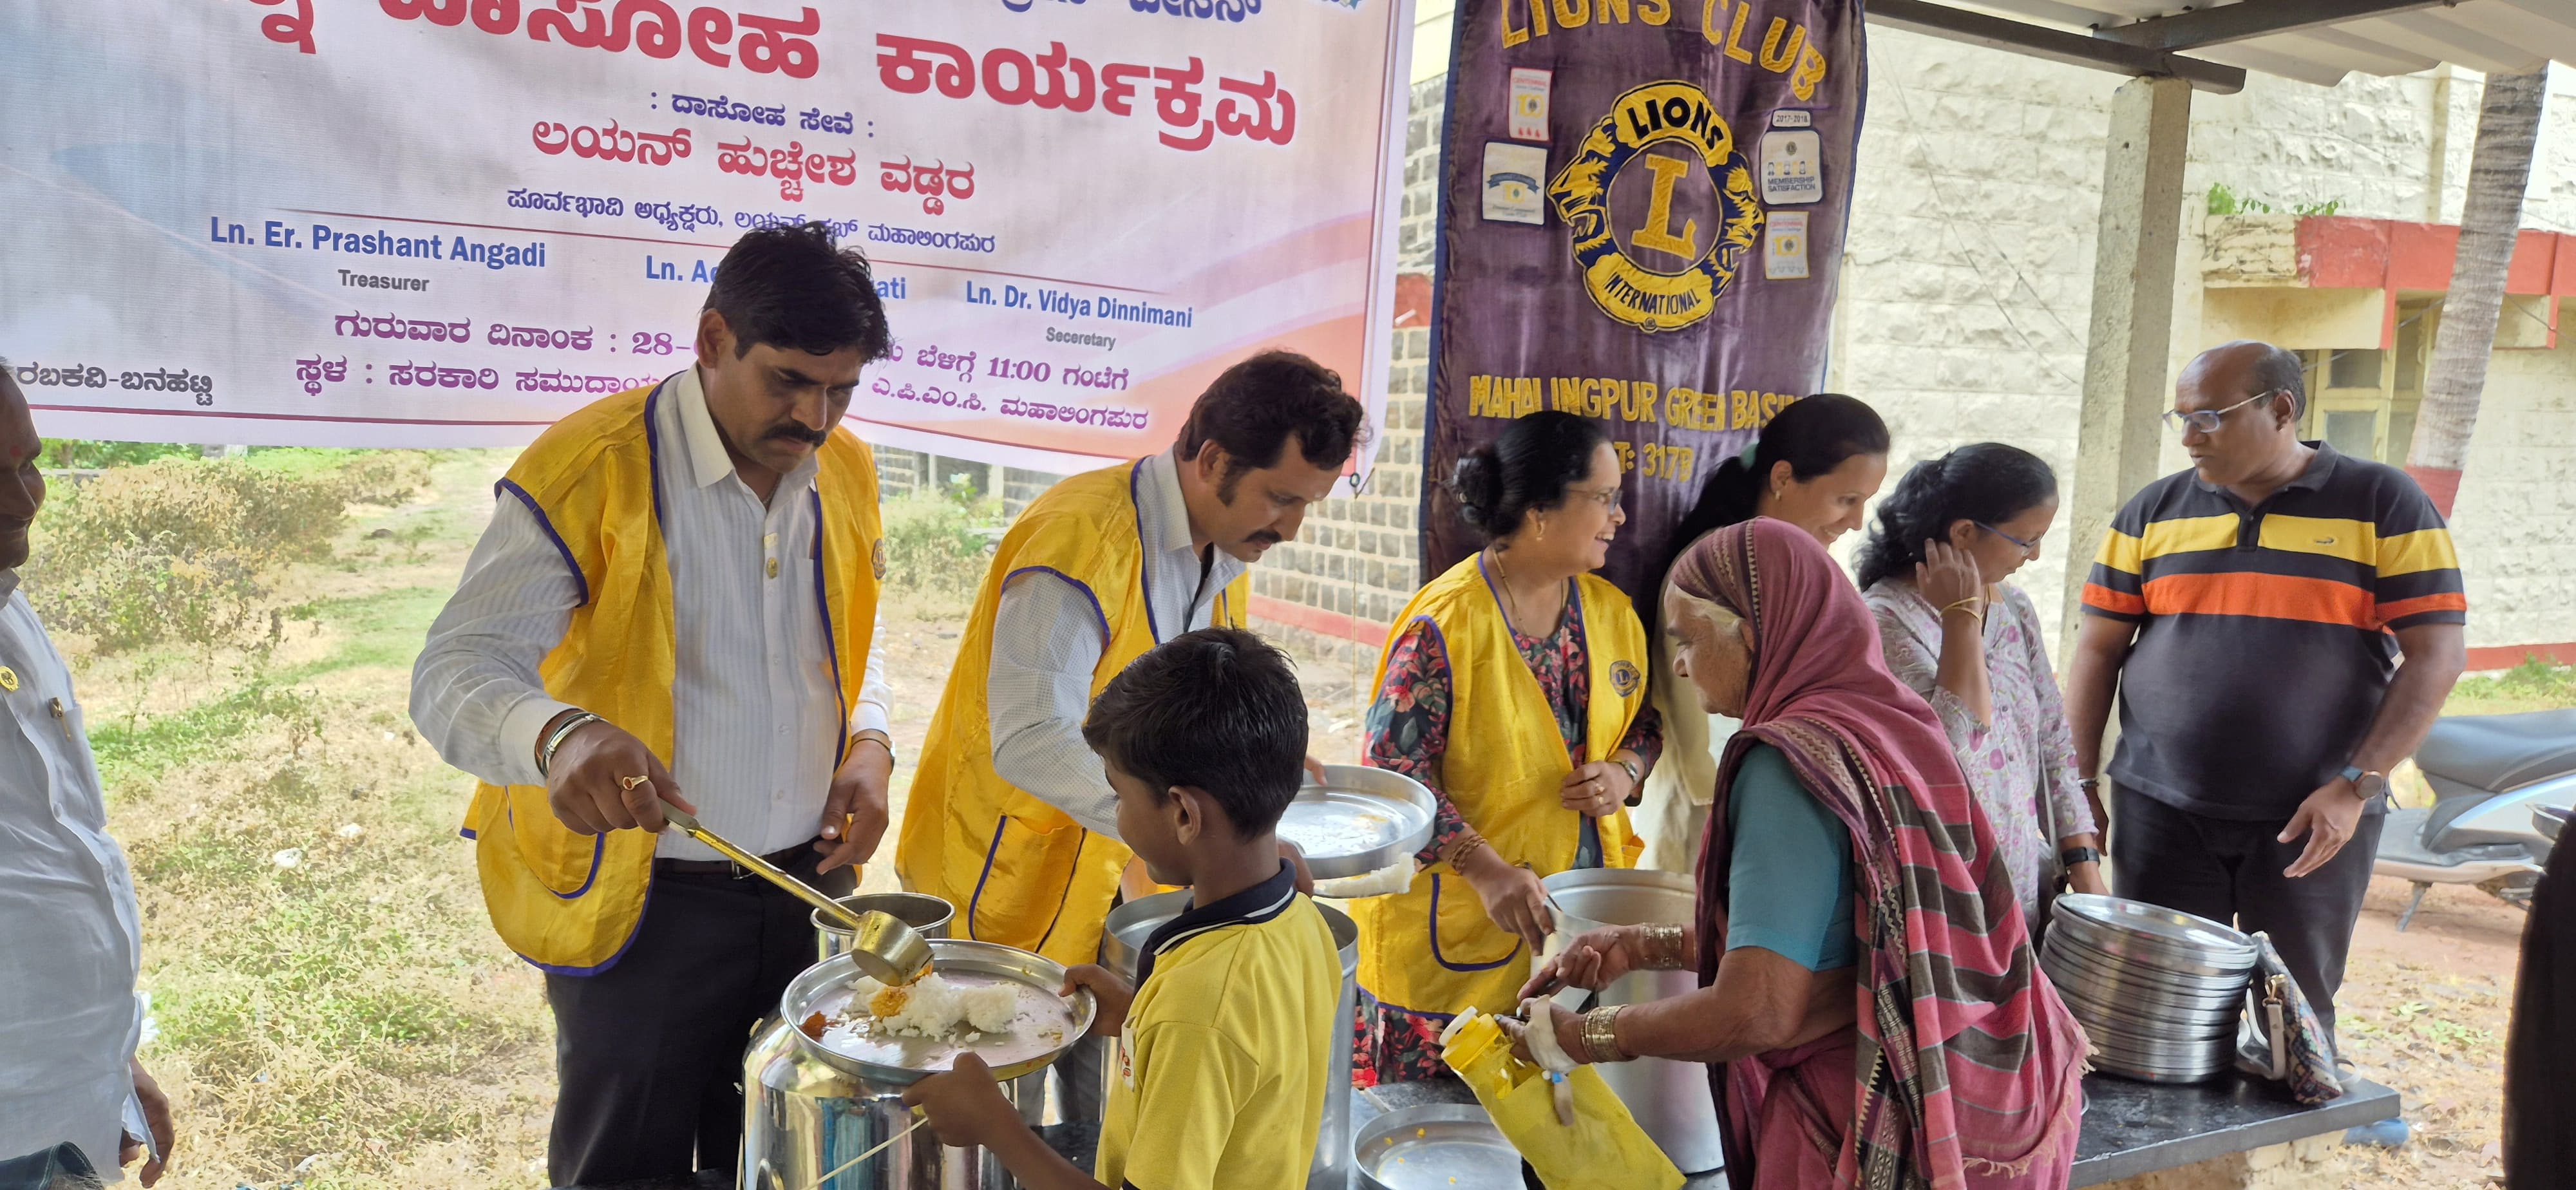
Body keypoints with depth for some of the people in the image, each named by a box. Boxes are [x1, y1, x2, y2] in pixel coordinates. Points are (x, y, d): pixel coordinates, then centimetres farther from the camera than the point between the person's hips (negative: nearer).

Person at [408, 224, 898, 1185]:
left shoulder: (845, 470, 3)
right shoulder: (588, 470, -17)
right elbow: (453, 676, -22)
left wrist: (867, 743, -3)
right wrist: (560, 735, -44)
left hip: (808, 886, 5)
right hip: (642, 906, -5)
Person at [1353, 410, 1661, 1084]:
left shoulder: (1610, 612, 6)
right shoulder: (1444, 624, -16)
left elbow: (1646, 722, 19)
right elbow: (1392, 772, -18)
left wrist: (1623, 774, -4)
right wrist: (1487, 871, -25)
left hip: (1582, 916, 6)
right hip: (1456, 934, -6)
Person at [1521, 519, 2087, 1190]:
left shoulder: (1794, 760, -21)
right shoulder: (1895, 725, 4)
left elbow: (1756, 1013, -25)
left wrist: (1591, 1036, -11)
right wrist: (1645, 947, 12)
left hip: (1866, 1134, -8)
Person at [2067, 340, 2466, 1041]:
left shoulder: (2383, 506, -1)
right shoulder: (2155, 511, 6)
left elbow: (2436, 655, -5)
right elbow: (2099, 648, 8)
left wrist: (2355, 786, -13)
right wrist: (2078, 782, 3)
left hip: (2314, 820, -2)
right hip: (2160, 812, 2)